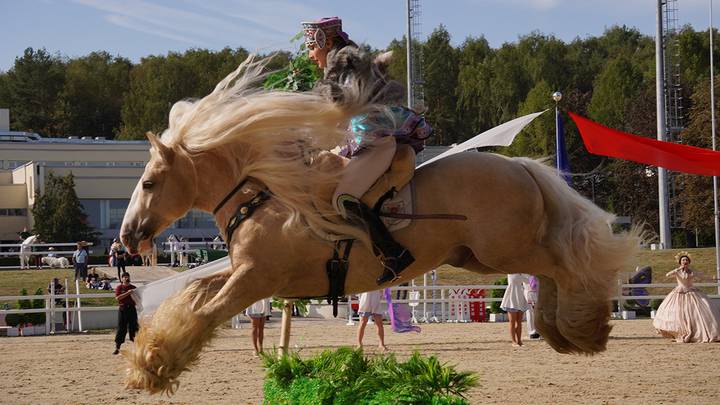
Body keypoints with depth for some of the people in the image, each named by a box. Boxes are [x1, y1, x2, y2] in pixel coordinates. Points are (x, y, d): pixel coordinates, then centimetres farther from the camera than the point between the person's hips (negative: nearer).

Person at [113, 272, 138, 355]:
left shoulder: (133, 288, 11)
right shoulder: (119, 287, 1)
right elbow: (117, 297, -14)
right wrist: (127, 293, -19)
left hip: (132, 309, 3)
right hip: (122, 309, -3)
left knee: (134, 328, 5)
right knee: (121, 329, -3)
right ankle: (117, 348, 0)